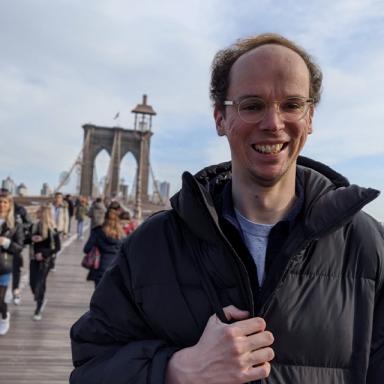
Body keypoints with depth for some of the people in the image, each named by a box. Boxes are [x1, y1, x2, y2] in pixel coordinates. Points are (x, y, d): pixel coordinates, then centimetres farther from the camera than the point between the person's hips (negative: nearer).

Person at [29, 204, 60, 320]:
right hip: (34, 258, 5)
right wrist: (32, 238, -13)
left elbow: (57, 247, -12)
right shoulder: (34, 225, 0)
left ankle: (38, 311, 13)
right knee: (32, 283, 9)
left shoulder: (52, 229, -14)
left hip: (45, 259, -5)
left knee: (40, 284, -1)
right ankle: (41, 300, 40)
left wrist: (44, 254, -19)